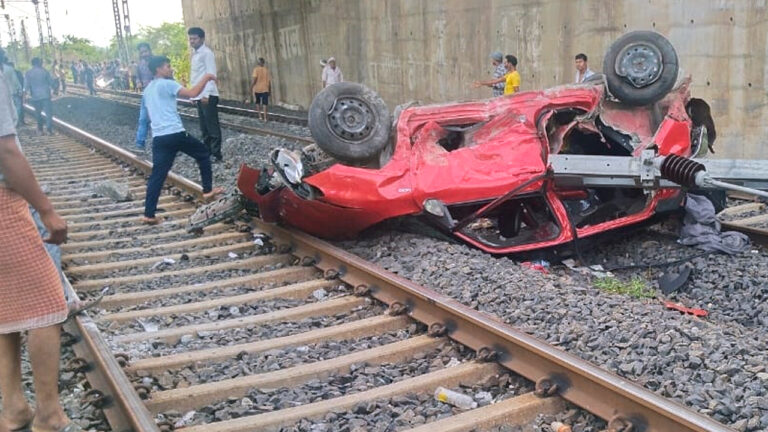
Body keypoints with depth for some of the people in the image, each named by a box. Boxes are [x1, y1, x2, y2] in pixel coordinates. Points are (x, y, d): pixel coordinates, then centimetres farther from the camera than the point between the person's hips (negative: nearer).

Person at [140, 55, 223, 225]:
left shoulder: (147, 90, 21)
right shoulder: (167, 84, -5)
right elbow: (192, 93, -15)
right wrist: (205, 78, -4)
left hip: (158, 137, 7)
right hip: (175, 133, -7)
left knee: (157, 175, 4)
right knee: (203, 154, 16)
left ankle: (149, 214, -2)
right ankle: (208, 190, 19)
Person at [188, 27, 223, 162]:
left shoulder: (207, 53, -10)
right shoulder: (195, 54, 17)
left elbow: (211, 74, -17)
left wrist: (206, 94, -24)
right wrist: (193, 94, 15)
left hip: (208, 96, -9)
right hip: (199, 95, 9)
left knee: (212, 126, -5)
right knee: (204, 126, 13)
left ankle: (216, 154, -2)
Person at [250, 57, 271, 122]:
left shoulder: (256, 69, -8)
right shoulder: (267, 70, 1)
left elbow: (254, 79, -16)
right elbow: (269, 80, 2)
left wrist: (251, 87, -5)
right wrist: (269, 89, 12)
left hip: (257, 89, -1)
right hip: (265, 89, 1)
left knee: (257, 103, 17)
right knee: (264, 104, 1)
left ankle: (260, 116, 15)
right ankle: (265, 118, -5)